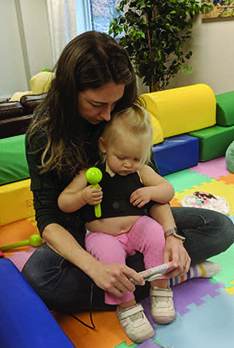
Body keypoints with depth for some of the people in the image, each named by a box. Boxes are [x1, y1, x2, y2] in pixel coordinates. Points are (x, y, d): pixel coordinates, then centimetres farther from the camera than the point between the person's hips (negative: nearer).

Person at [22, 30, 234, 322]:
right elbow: (48, 218, -21)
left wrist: (170, 234, -24)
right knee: (36, 278, -34)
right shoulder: (43, 133, -18)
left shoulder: (126, 114, -10)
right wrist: (93, 267, -38)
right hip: (80, 229, -2)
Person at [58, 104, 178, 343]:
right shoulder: (89, 174, -5)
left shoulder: (142, 172, 3)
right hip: (102, 235, -2)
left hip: (137, 228, 3)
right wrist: (83, 196, -25)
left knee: (155, 232, -26)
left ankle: (160, 287, -9)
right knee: (108, 252, -33)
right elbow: (62, 202, -3)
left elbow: (168, 189, 9)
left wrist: (150, 191, -12)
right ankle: (126, 306, -17)